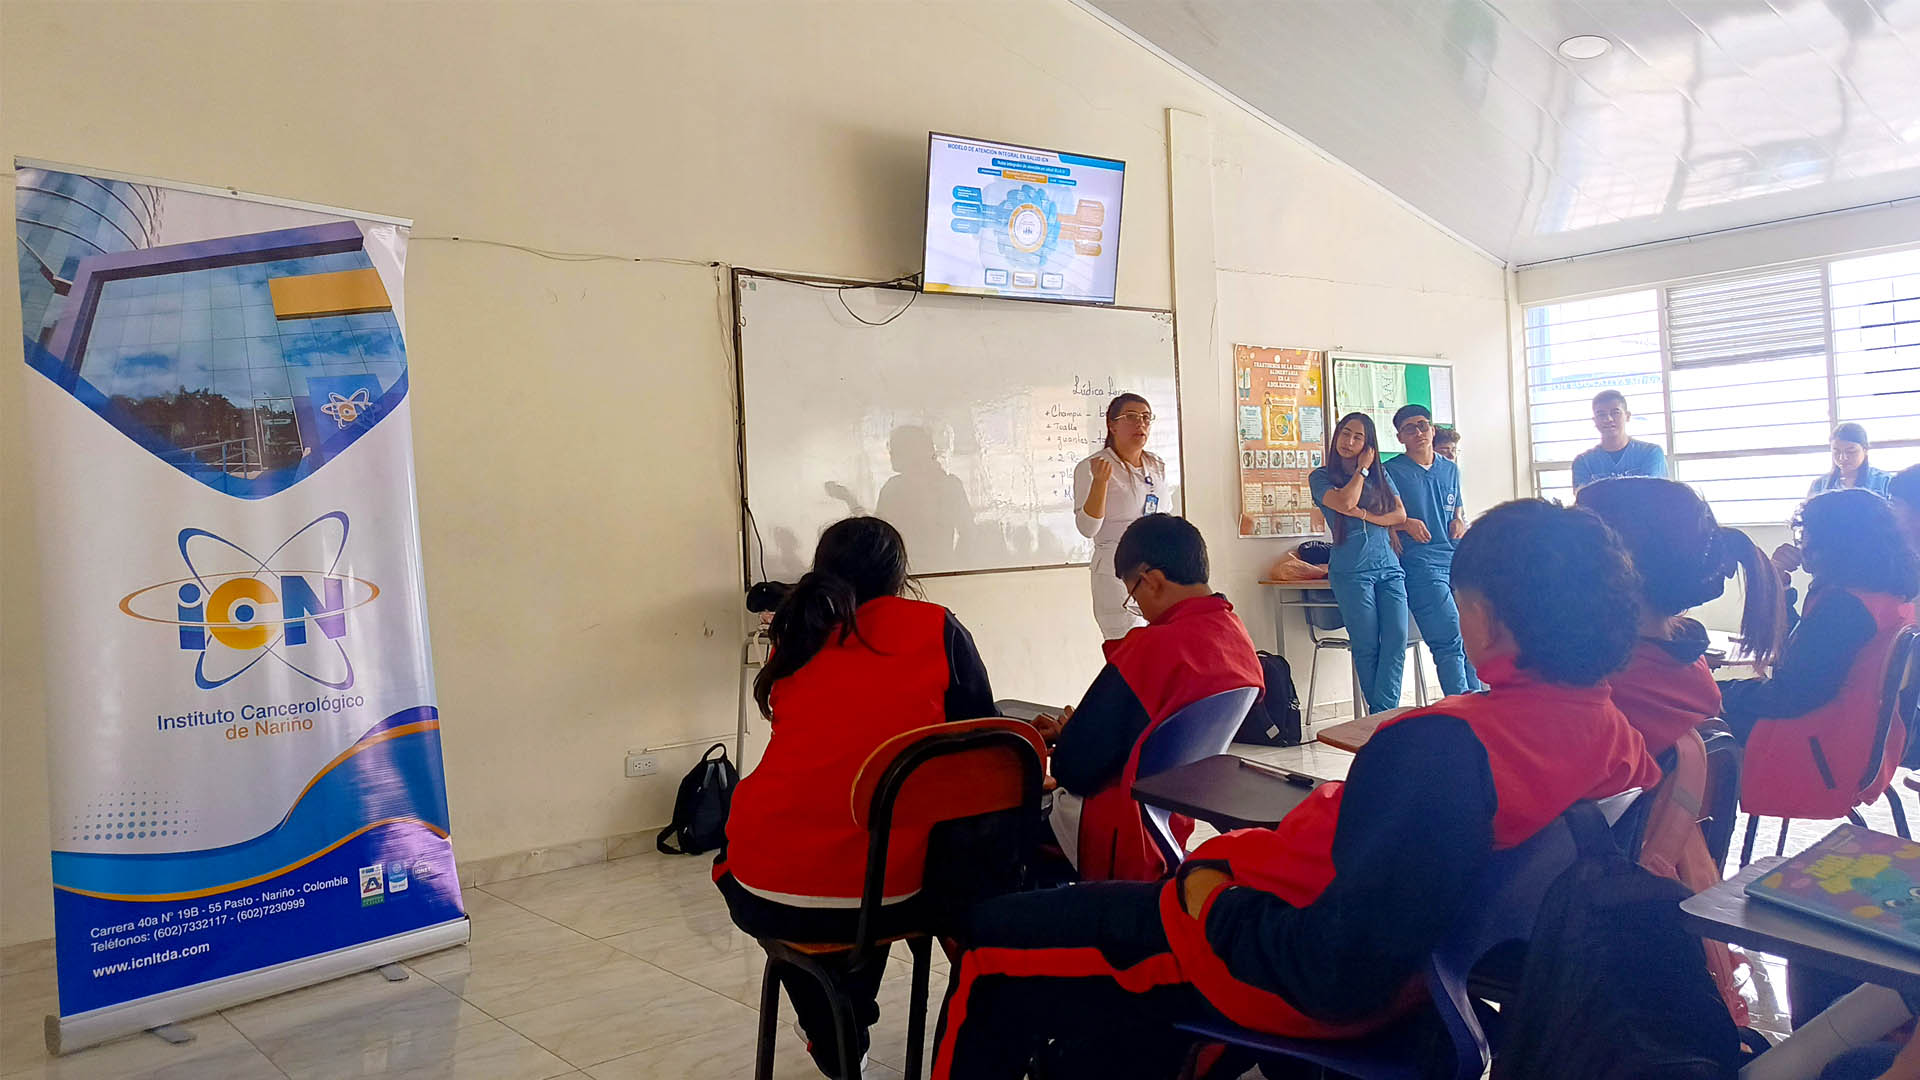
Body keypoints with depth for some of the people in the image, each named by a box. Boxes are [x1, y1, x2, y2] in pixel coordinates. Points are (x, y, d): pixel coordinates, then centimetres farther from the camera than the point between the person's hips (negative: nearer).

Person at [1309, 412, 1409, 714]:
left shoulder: (1380, 474, 17)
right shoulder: (1321, 477, 5)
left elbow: (1400, 515, 8)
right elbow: (1345, 502, -14)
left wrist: (1364, 515, -7)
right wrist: (1362, 469, 0)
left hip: (1389, 567, 4)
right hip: (1351, 571, -4)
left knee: (1397, 639, -10)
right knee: (1367, 645, -5)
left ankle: (1383, 713, -9)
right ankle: (1381, 715, 4)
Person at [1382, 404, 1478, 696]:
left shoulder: (1451, 469, 18)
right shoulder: (1391, 471, 1)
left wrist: (1460, 521, 8)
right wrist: (1404, 524, -15)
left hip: (1458, 561, 6)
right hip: (1420, 564, -6)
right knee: (1450, 640, -14)